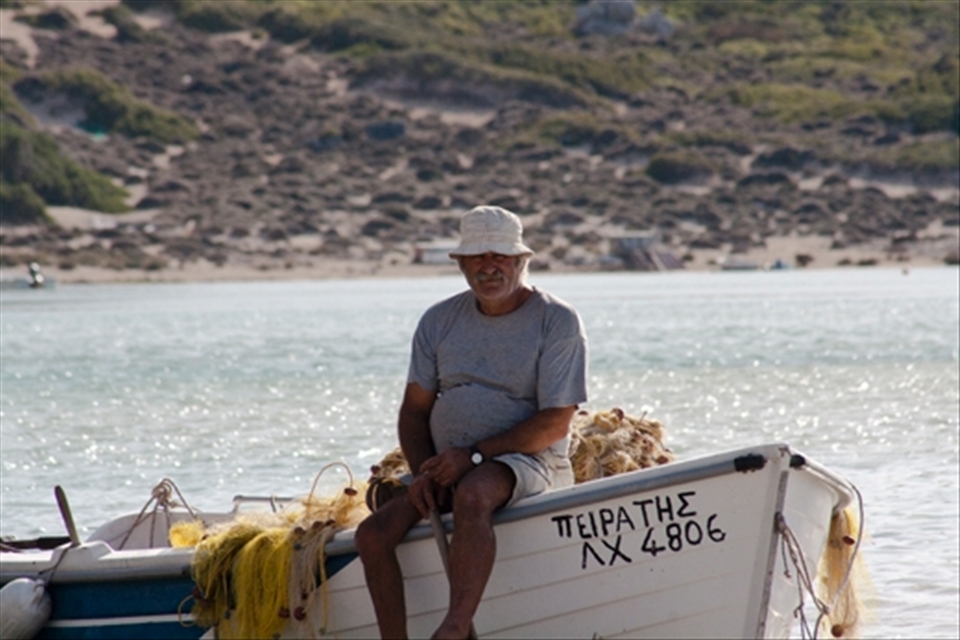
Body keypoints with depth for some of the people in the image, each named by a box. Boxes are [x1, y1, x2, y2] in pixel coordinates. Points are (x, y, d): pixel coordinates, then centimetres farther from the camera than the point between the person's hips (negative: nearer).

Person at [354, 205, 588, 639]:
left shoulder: (558, 322, -3)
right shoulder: (439, 321, 12)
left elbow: (555, 424, -9)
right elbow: (414, 409, 13)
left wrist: (474, 454, -15)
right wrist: (424, 472, -6)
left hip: (528, 463, -6)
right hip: (451, 468, 6)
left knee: (472, 494, -39)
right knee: (373, 533, -17)